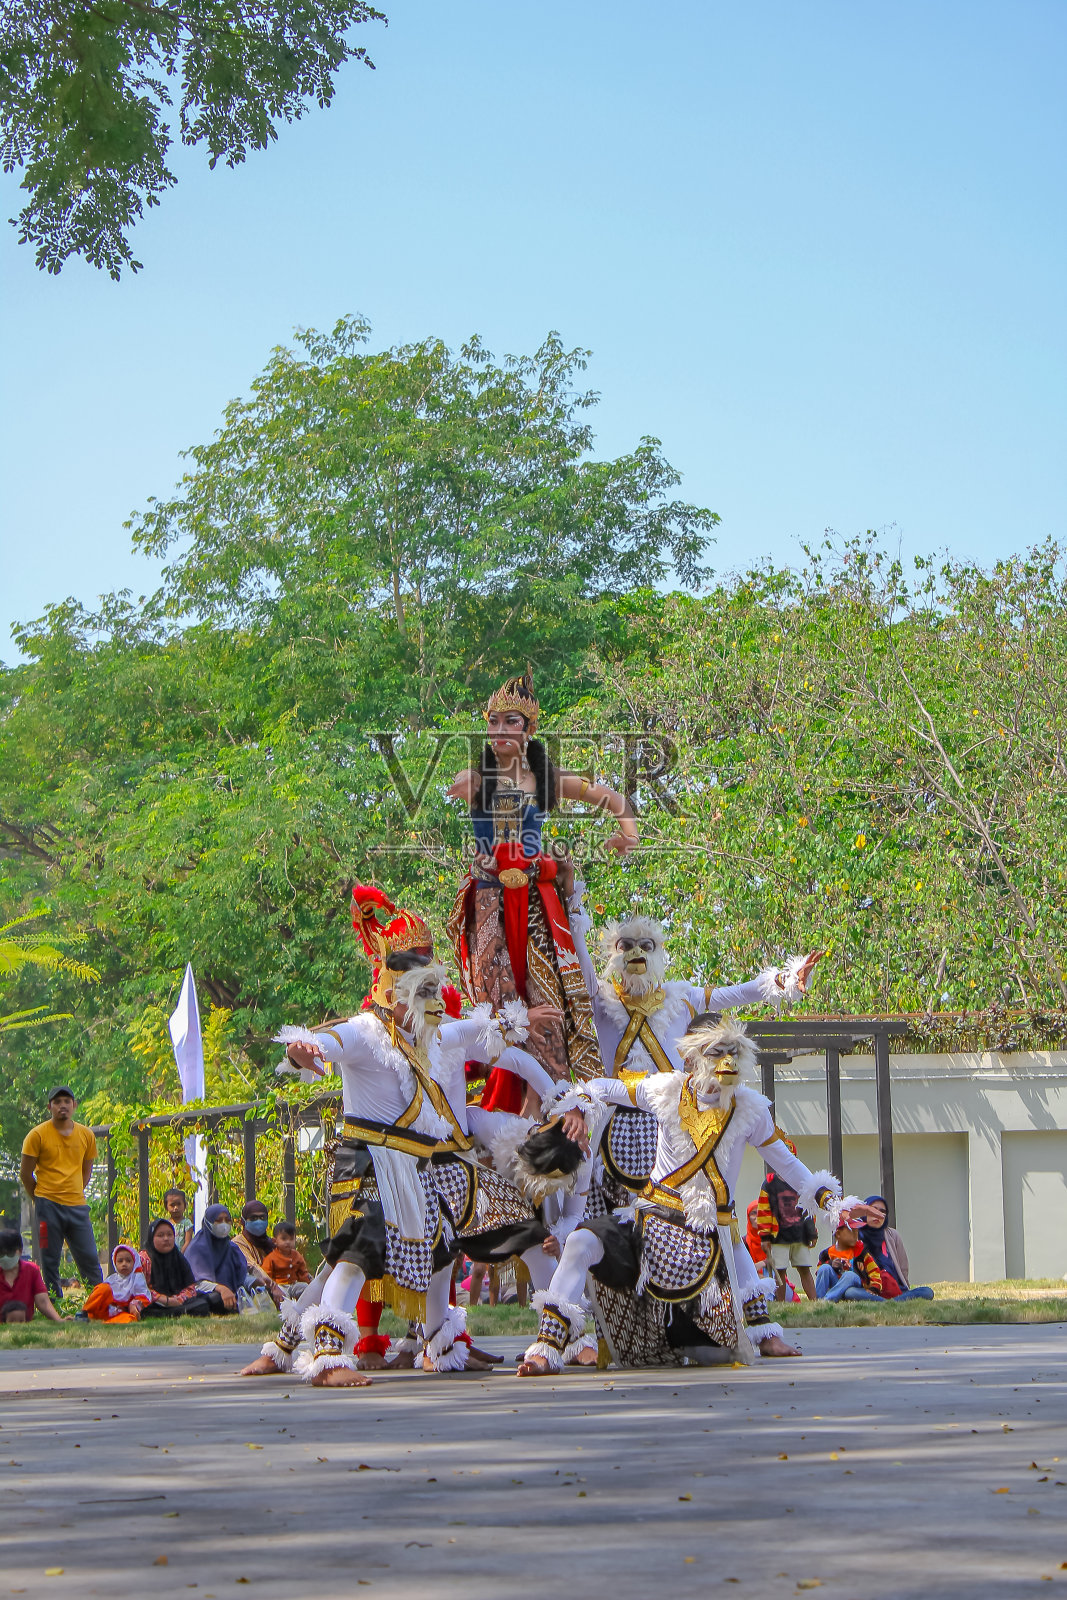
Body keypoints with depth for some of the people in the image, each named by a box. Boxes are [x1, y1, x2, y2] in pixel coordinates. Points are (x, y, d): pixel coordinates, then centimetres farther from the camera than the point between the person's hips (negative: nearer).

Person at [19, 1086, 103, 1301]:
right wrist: (41, 1200, 5)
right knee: (50, 1261, 0)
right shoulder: (38, 1135, -2)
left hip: (77, 1205, 3)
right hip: (49, 1205, -3)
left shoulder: (86, 1135, 9)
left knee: (90, 1259, 0)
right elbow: (25, 1173, 2)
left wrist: (75, 1193, 12)